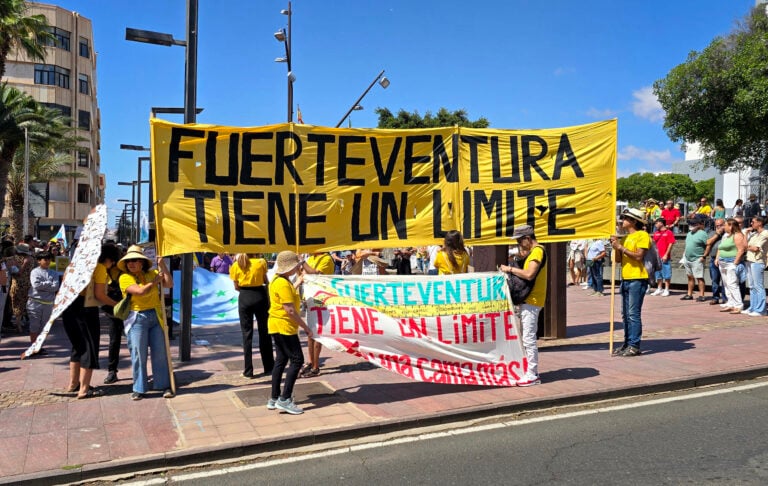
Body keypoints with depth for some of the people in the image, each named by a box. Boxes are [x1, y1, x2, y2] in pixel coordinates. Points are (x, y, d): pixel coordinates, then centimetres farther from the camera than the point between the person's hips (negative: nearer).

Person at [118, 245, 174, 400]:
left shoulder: (151, 273, 9)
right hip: (137, 318, -3)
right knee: (138, 354, -1)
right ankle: (139, 389, 10)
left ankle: (165, 386, 13)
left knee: (160, 353, 6)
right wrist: (155, 281, -5)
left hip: (156, 316, 3)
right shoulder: (125, 278, -3)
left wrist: (162, 266, -4)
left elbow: (169, 284, -1)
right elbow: (141, 291, -17)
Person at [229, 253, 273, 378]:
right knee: (264, 332, 11)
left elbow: (236, 287, 2)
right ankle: (268, 368, 18)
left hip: (244, 297, 0)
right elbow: (266, 281, 4)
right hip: (260, 296, 0)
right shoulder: (261, 262, -5)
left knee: (247, 333, 6)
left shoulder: (236, 266, -1)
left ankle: (248, 370, 5)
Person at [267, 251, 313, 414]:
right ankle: (284, 399, -5)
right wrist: (305, 327, -17)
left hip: (277, 326, 10)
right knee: (297, 360, -6)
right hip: (284, 326, -10)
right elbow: (290, 310, -22)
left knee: (281, 360, 13)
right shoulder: (283, 284, -20)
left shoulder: (278, 280, 11)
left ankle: (274, 399, 19)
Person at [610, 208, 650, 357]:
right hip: (625, 279, 8)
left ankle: (635, 346, -3)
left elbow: (639, 256, -17)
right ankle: (627, 344, 17)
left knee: (634, 314, -7)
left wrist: (621, 247, -15)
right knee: (626, 315, 10)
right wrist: (616, 246, -1)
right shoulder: (625, 237, 18)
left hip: (637, 279, -8)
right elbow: (618, 260, 14)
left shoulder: (642, 235, -5)